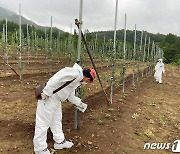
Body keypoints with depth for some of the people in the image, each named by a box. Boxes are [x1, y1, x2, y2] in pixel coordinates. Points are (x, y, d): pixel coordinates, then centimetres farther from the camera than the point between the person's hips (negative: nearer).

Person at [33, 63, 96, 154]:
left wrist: (79, 104, 27)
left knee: (56, 121, 21)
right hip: (47, 97, -11)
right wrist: (46, 92, -28)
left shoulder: (77, 80, 15)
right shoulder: (76, 72, -17)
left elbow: (70, 95, 23)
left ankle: (60, 142, 38)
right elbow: (57, 77, -27)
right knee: (43, 122, 2)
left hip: (56, 99, 11)